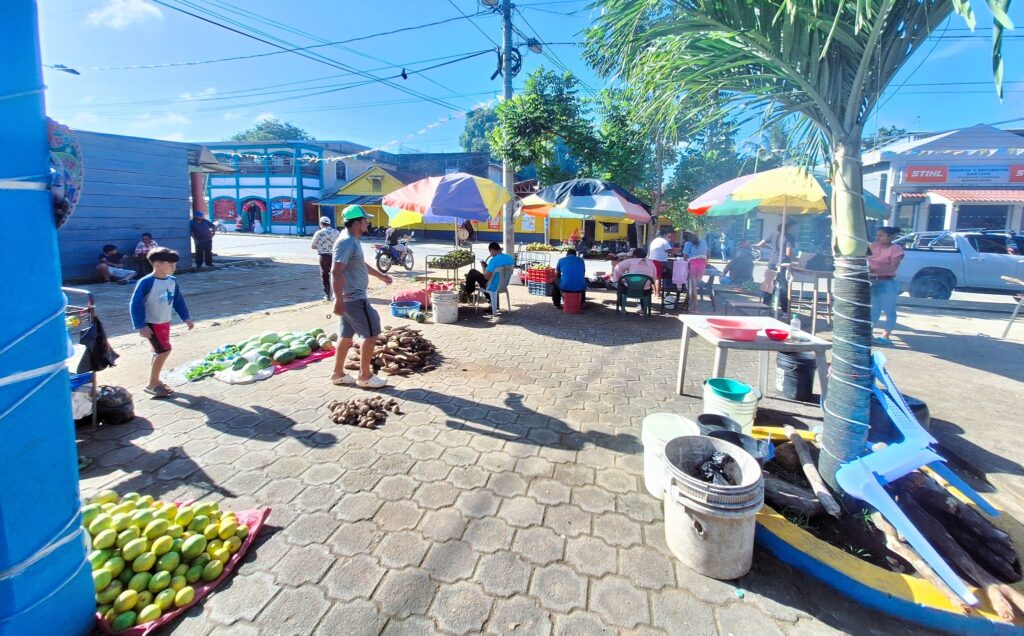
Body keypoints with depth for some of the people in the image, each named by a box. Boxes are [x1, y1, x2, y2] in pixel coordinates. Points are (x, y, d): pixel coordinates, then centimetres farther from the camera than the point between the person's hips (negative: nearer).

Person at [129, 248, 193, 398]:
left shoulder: (172, 281, 2)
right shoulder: (146, 282, -19)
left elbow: (178, 301, 13)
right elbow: (136, 304, -18)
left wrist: (186, 317, 8)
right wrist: (141, 326, -19)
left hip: (165, 323, 7)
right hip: (152, 324, -7)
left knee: (160, 352, 14)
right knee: (164, 351, -11)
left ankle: (156, 381, 28)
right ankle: (152, 384, 3)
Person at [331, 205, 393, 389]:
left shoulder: (354, 241, 13)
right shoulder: (346, 243, -19)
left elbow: (361, 264, 31)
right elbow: (337, 272, -26)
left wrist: (380, 275, 40)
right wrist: (338, 301, -31)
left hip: (352, 297, 10)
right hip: (354, 298, -10)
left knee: (347, 335, 16)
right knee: (371, 333, -4)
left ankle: (338, 373, 26)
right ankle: (365, 377, 5)